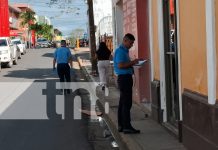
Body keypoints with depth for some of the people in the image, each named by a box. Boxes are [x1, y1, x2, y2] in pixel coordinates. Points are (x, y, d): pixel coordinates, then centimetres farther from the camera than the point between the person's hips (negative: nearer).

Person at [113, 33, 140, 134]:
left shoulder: (124, 51, 19)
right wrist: (132, 63, -15)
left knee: (122, 103, 12)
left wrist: (132, 63, 9)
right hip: (124, 77, -11)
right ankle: (126, 126, -10)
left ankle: (121, 125, 18)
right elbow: (120, 65, -23)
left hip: (126, 78, 11)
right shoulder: (120, 51, -13)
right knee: (127, 103, -11)